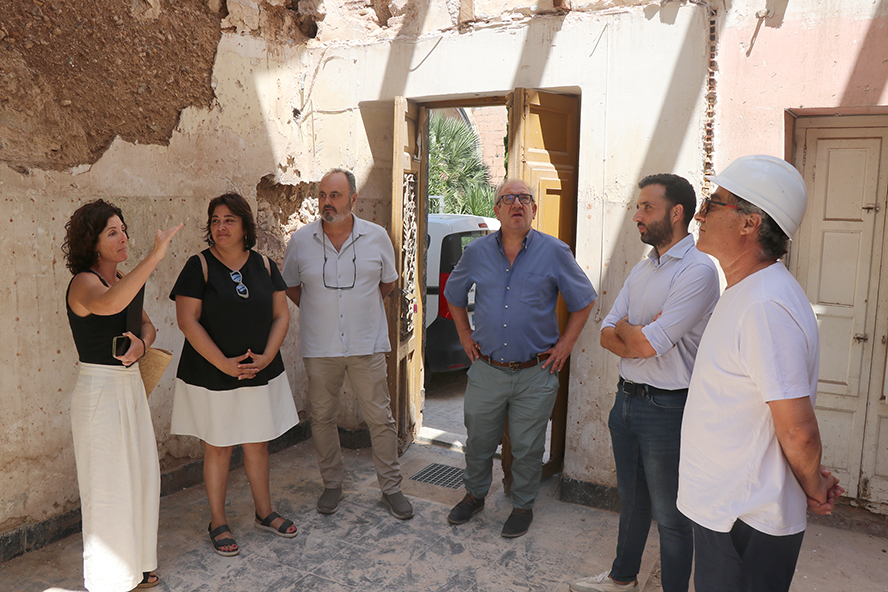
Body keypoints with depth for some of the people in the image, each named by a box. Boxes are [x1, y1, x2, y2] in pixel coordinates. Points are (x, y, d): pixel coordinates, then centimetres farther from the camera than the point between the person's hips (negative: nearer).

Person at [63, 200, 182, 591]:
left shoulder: (123, 282, 9)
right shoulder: (84, 283, -17)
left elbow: (146, 324, 15)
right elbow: (108, 305, -41)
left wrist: (141, 343, -8)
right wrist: (154, 257, -44)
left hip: (131, 385, 8)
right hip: (100, 388, -8)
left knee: (140, 477, 15)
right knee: (108, 485, 2)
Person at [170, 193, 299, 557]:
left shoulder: (264, 266, 3)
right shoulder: (199, 266, -7)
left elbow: (281, 315, 4)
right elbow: (187, 320, -13)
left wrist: (266, 357, -10)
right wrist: (224, 363, -18)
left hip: (260, 374, 3)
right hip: (212, 375, -3)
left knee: (257, 444, 14)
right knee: (218, 448, 7)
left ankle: (264, 513, 32)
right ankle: (218, 523, 24)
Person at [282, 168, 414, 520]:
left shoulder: (377, 237, -2)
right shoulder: (301, 240, -1)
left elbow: (388, 284, 13)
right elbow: (290, 286, 13)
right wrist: (318, 312, 10)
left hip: (367, 345, 0)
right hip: (319, 347, 1)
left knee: (380, 417, 5)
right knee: (322, 417, 10)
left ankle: (391, 487, 20)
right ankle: (332, 484, 29)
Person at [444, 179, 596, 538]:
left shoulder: (555, 252, -5)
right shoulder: (477, 252, 2)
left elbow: (583, 301, 4)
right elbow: (453, 295, 18)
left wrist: (564, 345, 0)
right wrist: (465, 336, 11)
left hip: (535, 374, -2)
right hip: (486, 370, 2)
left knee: (527, 448, 10)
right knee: (479, 441, 16)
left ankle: (523, 506, 32)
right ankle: (474, 495, 39)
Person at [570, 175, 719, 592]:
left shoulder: (698, 270, -17)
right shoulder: (642, 269, 10)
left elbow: (646, 344, -24)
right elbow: (607, 335, 7)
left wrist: (625, 328, -3)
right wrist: (641, 336, -13)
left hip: (667, 407, -8)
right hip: (627, 398, 8)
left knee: (670, 515, 6)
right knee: (631, 499, 23)